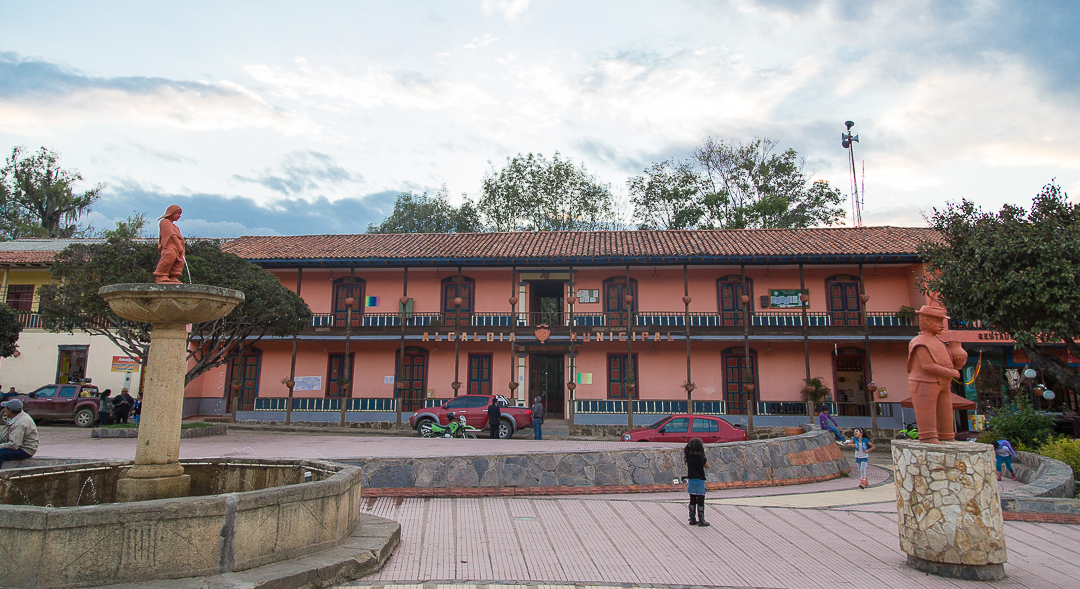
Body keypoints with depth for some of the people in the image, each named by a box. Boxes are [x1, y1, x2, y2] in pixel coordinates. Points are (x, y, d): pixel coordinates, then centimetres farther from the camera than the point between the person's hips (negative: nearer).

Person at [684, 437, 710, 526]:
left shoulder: (688, 457, -2)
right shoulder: (701, 458, -14)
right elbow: (707, 467, 1)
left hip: (691, 481, 4)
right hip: (700, 481, -4)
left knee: (692, 501, 12)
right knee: (700, 502, 3)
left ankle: (692, 519, 17)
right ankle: (701, 520, 6)